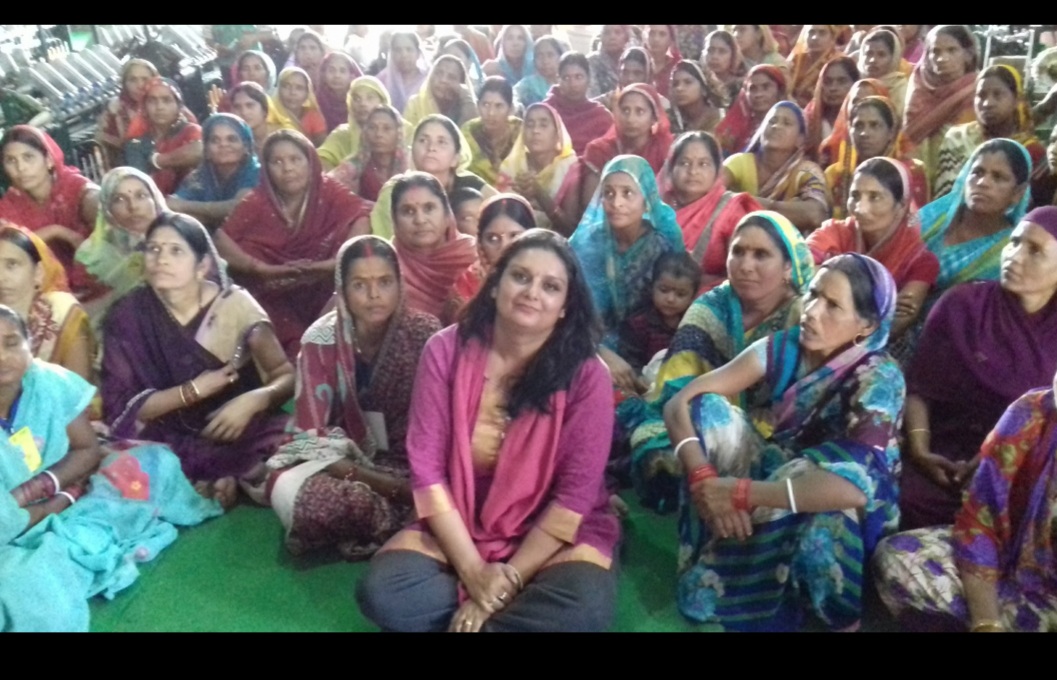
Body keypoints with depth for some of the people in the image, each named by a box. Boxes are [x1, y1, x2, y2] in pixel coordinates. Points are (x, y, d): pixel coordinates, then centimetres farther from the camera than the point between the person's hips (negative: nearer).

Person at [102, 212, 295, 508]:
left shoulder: (234, 304, -8)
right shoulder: (128, 316, -5)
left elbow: (287, 376, -8)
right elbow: (120, 407, -7)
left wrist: (253, 400, -28)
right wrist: (193, 391, -18)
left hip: (243, 431, -1)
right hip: (169, 440, 2)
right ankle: (217, 481, -12)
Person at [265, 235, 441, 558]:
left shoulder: (425, 333, -8)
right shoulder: (321, 341, -10)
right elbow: (312, 436, -15)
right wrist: (387, 485, -26)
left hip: (409, 460, 0)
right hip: (345, 458, 0)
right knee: (289, 490, -32)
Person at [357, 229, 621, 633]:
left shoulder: (586, 375, -11)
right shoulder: (446, 350, -7)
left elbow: (577, 491, -13)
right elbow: (426, 467, -9)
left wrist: (509, 580, -19)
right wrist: (472, 569, -17)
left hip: (555, 534, -1)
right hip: (457, 529, 2)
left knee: (583, 609, -31)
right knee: (383, 593, -23)